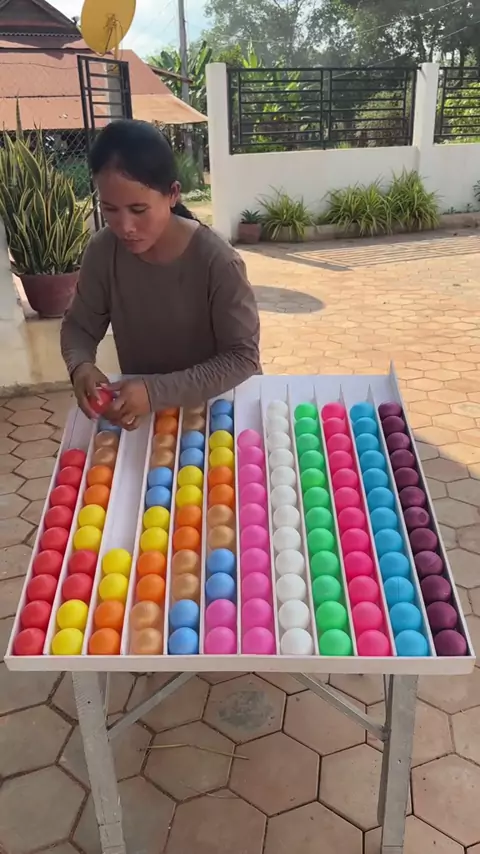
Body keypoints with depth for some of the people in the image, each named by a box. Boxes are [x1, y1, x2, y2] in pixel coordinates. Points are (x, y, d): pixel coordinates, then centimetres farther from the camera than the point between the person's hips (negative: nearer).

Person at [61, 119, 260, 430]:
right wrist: (81, 366, -21)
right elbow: (79, 326, 2)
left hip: (217, 406, -3)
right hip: (137, 410, 3)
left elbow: (243, 357, -20)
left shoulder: (218, 262, -22)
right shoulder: (102, 252, -10)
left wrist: (157, 392, -31)